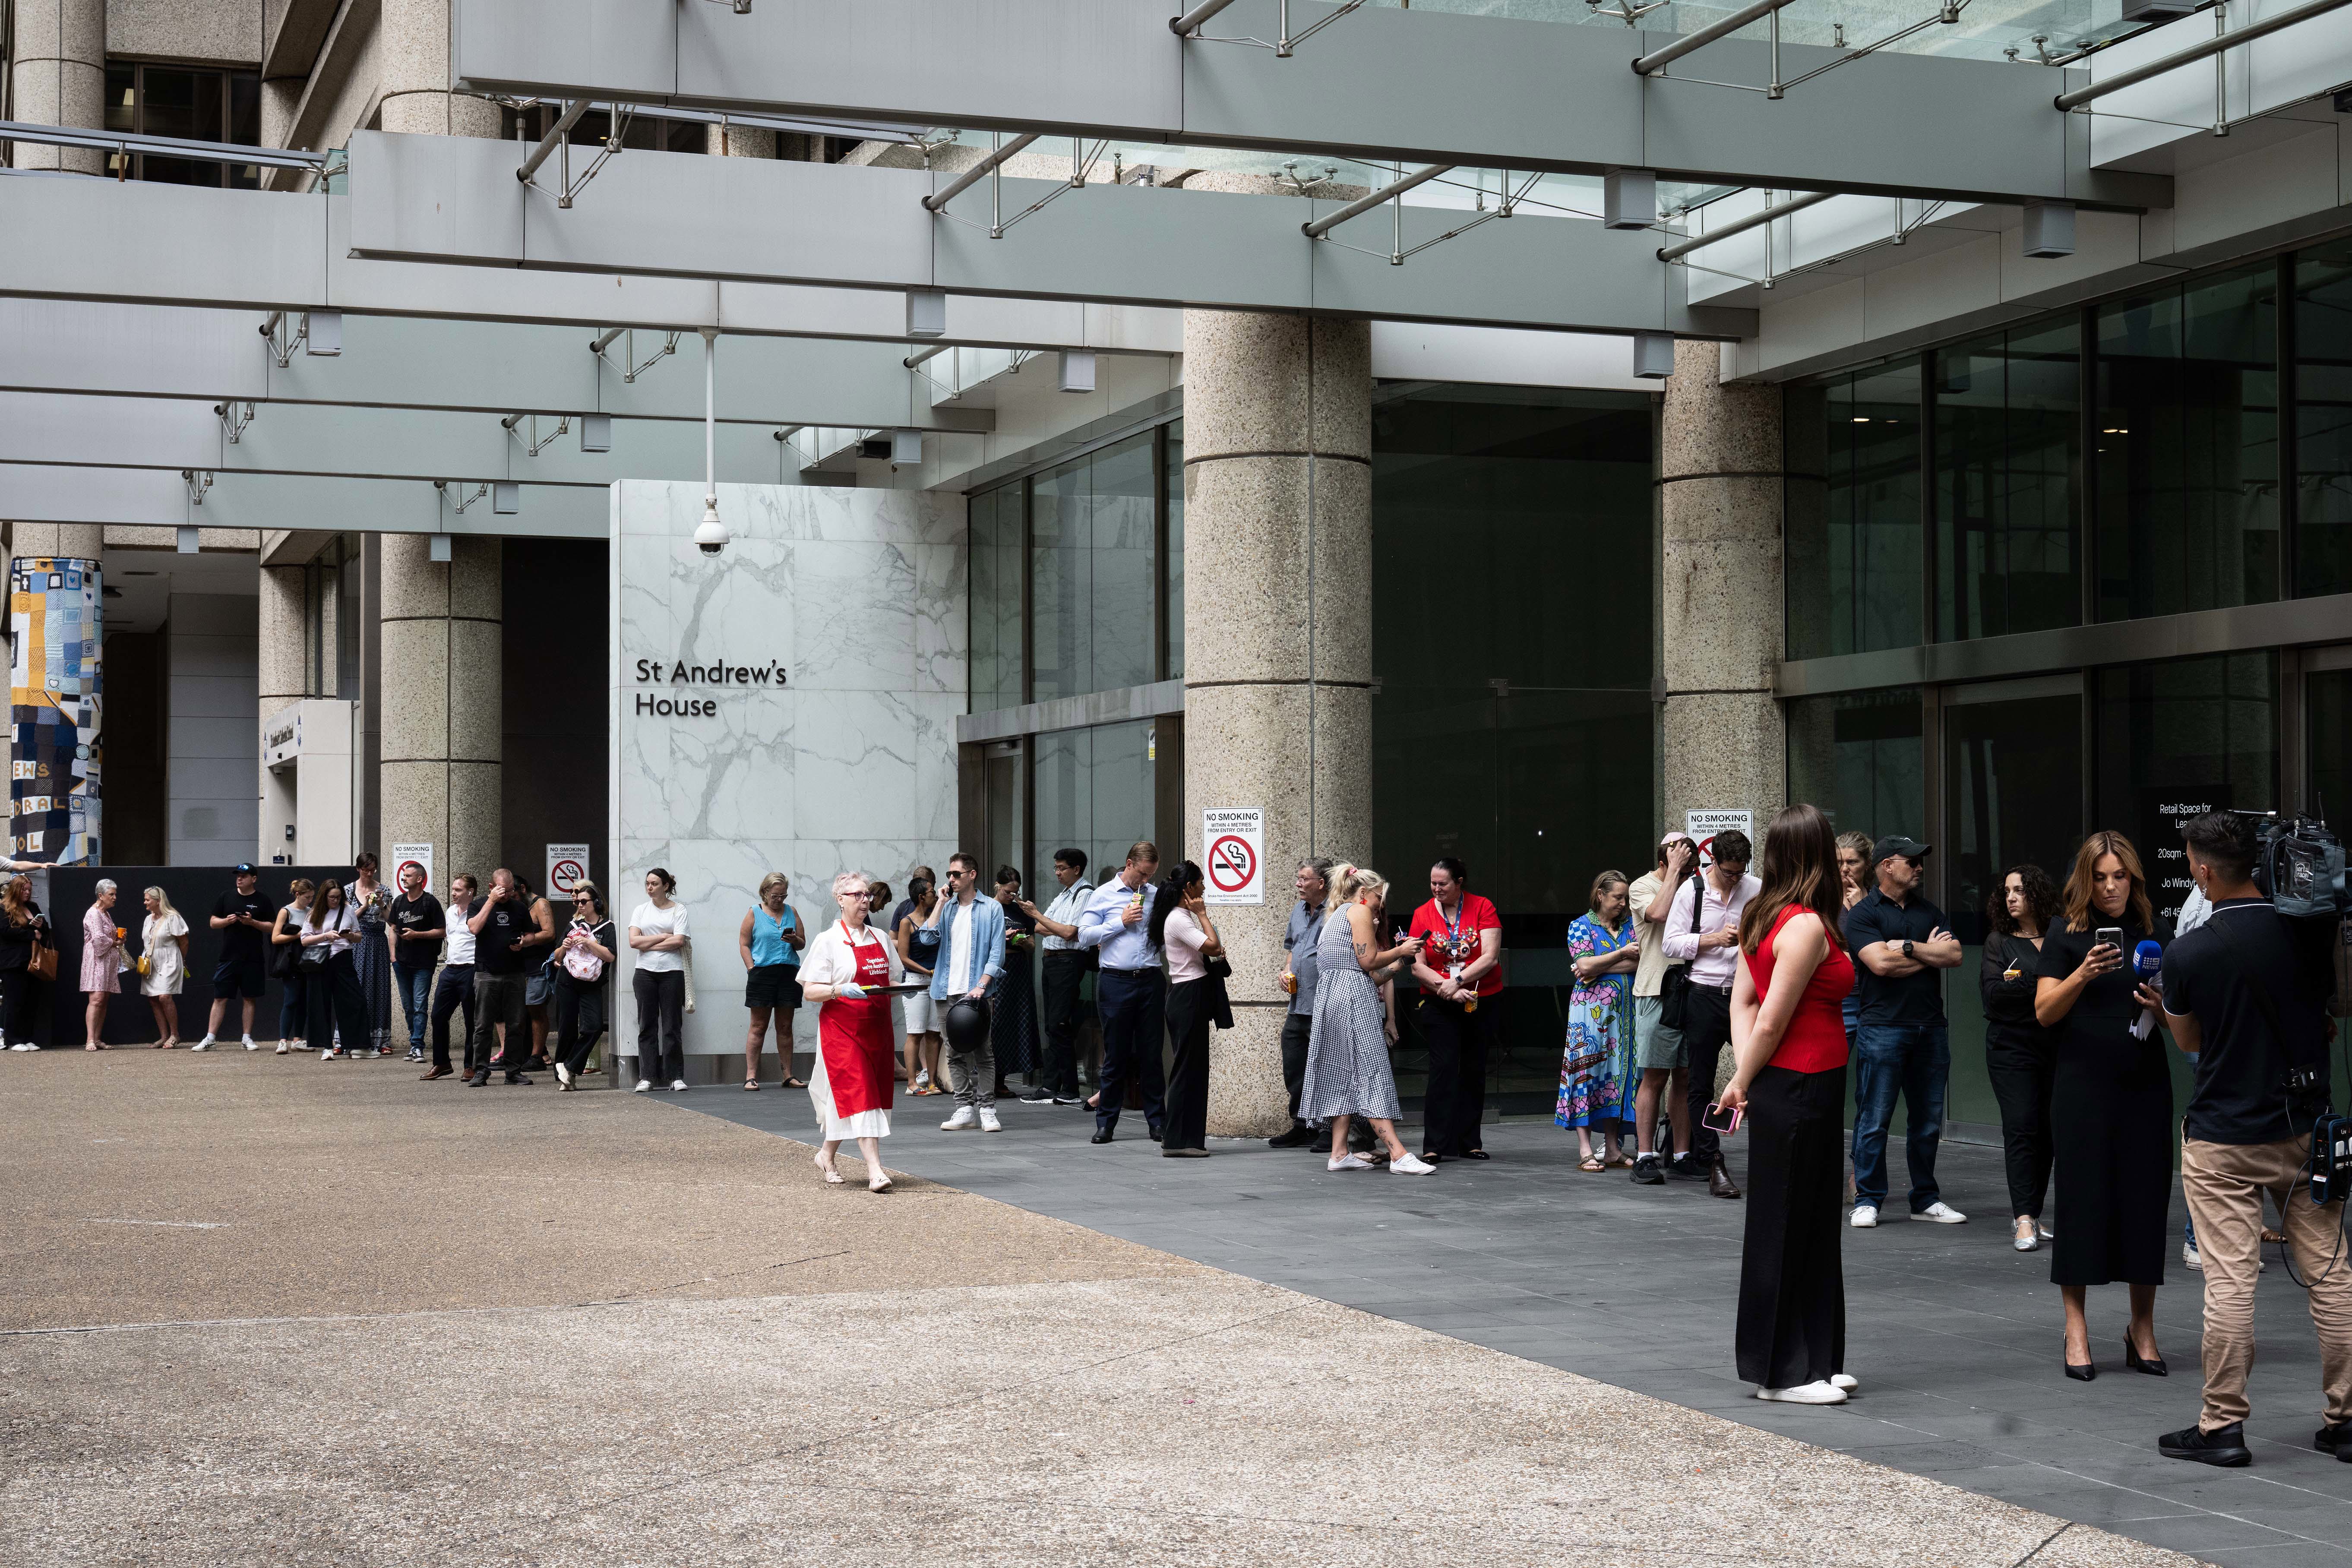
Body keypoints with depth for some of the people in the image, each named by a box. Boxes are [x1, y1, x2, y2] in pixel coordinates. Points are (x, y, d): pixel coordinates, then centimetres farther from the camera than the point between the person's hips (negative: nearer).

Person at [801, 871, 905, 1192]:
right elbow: (810, 991, -8)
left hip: (877, 1027, 6)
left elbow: (892, 982, 19)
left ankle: (827, 1155, 30)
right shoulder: (828, 940, -4)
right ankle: (875, 1170, -20)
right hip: (842, 1028, -6)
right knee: (860, 1093, -14)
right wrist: (841, 990, -24)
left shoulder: (879, 938, 12)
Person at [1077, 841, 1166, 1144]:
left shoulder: (1156, 895, 13)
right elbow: (1084, 936, -3)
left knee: (1151, 1054, 4)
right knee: (1116, 1054, 2)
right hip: (1116, 982, -2)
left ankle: (1158, 1122, 10)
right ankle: (1106, 1123, 9)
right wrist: (1122, 922, -8)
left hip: (1149, 981, 2)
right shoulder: (1104, 895, 3)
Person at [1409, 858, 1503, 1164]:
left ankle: (1470, 1143, 15)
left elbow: (1491, 957, -11)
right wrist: (1446, 988, -18)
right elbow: (1418, 966, -4)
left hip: (1482, 1001, 1)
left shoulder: (1483, 908, -3)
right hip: (1439, 1005, -1)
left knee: (1474, 1069, 7)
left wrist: (1457, 981, -19)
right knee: (1443, 1067, -10)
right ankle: (1434, 1146, -11)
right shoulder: (1423, 915, 0)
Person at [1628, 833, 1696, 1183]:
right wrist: (1674, 869, -13)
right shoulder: (1643, 887, 0)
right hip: (1657, 993, -5)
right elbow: (1660, 912, -21)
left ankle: (1681, 1153, 12)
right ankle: (1645, 1155, -2)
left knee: (1685, 1077, 7)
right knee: (1655, 1077, -5)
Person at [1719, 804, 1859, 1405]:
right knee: (1784, 1228, 0)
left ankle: (1813, 1361, 23)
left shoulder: (1764, 916, 10)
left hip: (1780, 1088, 9)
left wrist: (1744, 1077, 1)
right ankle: (1781, 1372, 9)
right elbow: (1771, 1022, -18)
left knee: (1813, 1227, 15)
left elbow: (1744, 999, 10)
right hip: (1799, 1090, -9)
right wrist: (1744, 1081, -5)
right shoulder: (1807, 927, -18)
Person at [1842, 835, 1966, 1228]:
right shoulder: (1862, 913, -3)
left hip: (1930, 1028, 6)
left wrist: (1907, 947, -8)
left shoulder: (1929, 912, 15)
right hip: (1883, 1028, -5)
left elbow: (1954, 955, 2)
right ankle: (1868, 1200, 4)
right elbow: (1881, 963, -16)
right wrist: (1929, 953, -2)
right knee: (1874, 1120, -3)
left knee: (1928, 1119, 10)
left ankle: (1926, 1198, 19)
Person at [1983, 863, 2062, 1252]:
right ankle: (2024, 1219, -13)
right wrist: (2041, 986, -12)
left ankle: (2031, 1214, 12)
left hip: (2056, 1045, 1)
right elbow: (1993, 990, -5)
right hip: (2012, 1048, -1)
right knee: (2021, 1127, -9)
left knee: (2049, 1129, 3)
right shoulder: (1999, 940, 7)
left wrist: (2020, 981, -7)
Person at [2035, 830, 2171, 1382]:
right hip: (2084, 1083, -3)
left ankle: (2143, 1330, 12)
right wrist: (2085, 973, -21)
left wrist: (2160, 1004, -10)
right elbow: (2045, 1012, -6)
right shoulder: (2066, 936, 1)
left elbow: (2174, 1022, 13)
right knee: (2082, 1197, -2)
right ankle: (2076, 1328, 6)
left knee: (2146, 1198, 3)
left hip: (2145, 1084, 3)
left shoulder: (2152, 935, 9)